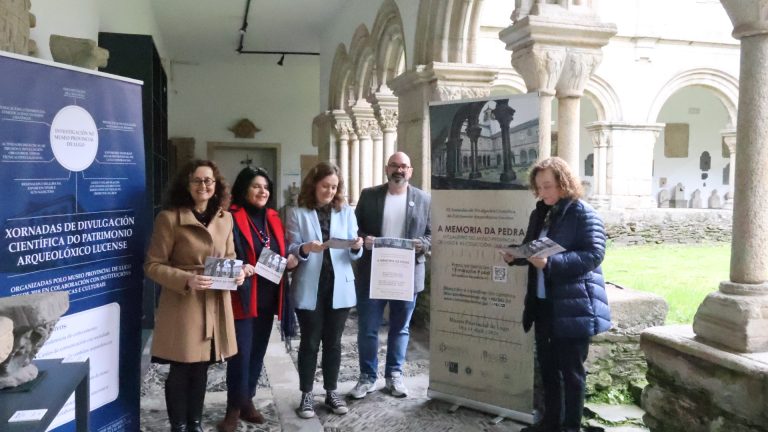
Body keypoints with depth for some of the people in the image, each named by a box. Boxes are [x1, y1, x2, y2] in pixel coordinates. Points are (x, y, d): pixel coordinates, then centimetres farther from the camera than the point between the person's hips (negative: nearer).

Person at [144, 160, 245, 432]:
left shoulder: (225, 218, 7)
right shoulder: (169, 218, -10)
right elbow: (152, 265, -9)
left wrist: (237, 272, -6)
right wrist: (186, 280, -23)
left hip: (216, 304, 5)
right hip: (182, 305, -5)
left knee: (201, 367, 17)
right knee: (181, 369, 5)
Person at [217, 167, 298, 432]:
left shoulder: (273, 219, 13)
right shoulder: (232, 218, -9)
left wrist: (290, 259, 0)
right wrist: (238, 269, -29)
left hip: (268, 297, 7)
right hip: (243, 297, -7)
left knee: (258, 351, 14)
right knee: (241, 352, -4)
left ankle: (247, 400, 29)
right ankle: (234, 408, 12)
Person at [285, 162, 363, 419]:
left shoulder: (346, 212, 7)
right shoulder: (297, 214, 0)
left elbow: (354, 255, 5)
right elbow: (289, 250, -5)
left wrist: (357, 247, -18)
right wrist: (304, 248, -26)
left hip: (339, 287, 2)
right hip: (309, 288, -2)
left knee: (333, 342, 11)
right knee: (310, 342, 6)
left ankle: (331, 392, 23)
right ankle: (306, 395, 17)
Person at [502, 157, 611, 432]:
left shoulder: (584, 214, -10)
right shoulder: (539, 214, 12)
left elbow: (594, 254, -19)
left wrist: (550, 263, -28)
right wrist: (516, 257, -3)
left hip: (573, 305, -7)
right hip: (543, 303, 7)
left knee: (571, 370, 4)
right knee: (547, 366, 16)